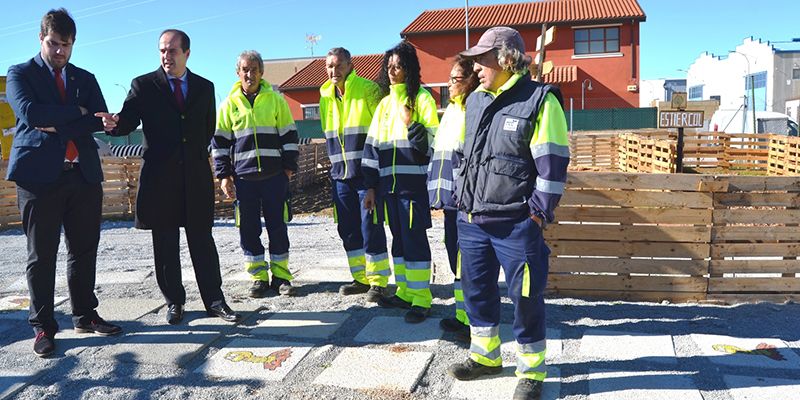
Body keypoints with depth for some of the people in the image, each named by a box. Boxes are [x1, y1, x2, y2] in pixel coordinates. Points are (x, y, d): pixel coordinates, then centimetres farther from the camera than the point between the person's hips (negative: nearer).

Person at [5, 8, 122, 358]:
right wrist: (76, 111, -6)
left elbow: (99, 120, 2)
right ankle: (43, 327, 9)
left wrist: (57, 126, -9)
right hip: (39, 174, -4)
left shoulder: (85, 78, 17)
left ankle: (85, 315, 21)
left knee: (84, 249, 9)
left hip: (84, 173, 4)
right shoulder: (20, 74, 7)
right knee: (41, 254, 1)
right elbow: (29, 112, -12)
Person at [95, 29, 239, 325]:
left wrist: (197, 155, 11)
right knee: (165, 245, 6)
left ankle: (214, 300, 11)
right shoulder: (143, 85, 3)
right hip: (160, 178, -1)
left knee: (202, 240, 5)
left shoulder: (205, 87, 10)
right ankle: (174, 301, 18)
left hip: (196, 176, 1)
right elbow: (129, 122, -6)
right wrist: (114, 123, -26)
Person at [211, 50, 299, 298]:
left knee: (277, 226, 3)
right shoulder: (230, 103, 7)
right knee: (249, 229, 3)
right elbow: (219, 142, 9)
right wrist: (223, 175, 2)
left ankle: (281, 276, 13)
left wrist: (289, 167, 1)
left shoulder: (275, 99, 6)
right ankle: (259, 277, 14)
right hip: (243, 177, 1)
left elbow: (289, 135, 8)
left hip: (274, 175, -1)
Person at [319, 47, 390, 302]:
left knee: (370, 228, -4)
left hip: (367, 172, -7)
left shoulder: (369, 90, -8)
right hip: (340, 174, 7)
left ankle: (378, 281, 7)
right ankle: (361, 278, 24)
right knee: (348, 229, 11)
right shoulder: (325, 96, 12)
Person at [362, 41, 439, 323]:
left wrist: (411, 122, -21)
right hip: (389, 183, 6)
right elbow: (372, 145, 14)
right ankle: (405, 292, 23)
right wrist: (371, 186, 11)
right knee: (399, 238, 12)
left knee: (414, 238, -5)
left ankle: (421, 299, 3)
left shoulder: (422, 98, -3)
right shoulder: (384, 104, 15)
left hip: (413, 181, -6)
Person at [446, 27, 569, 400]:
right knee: (476, 290, 16)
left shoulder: (539, 100, -10)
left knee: (525, 298, 3)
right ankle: (485, 356, 36)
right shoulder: (475, 101, 12)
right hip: (471, 220, 7)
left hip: (516, 224, -7)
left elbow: (552, 164, -12)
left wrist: (538, 213, -13)